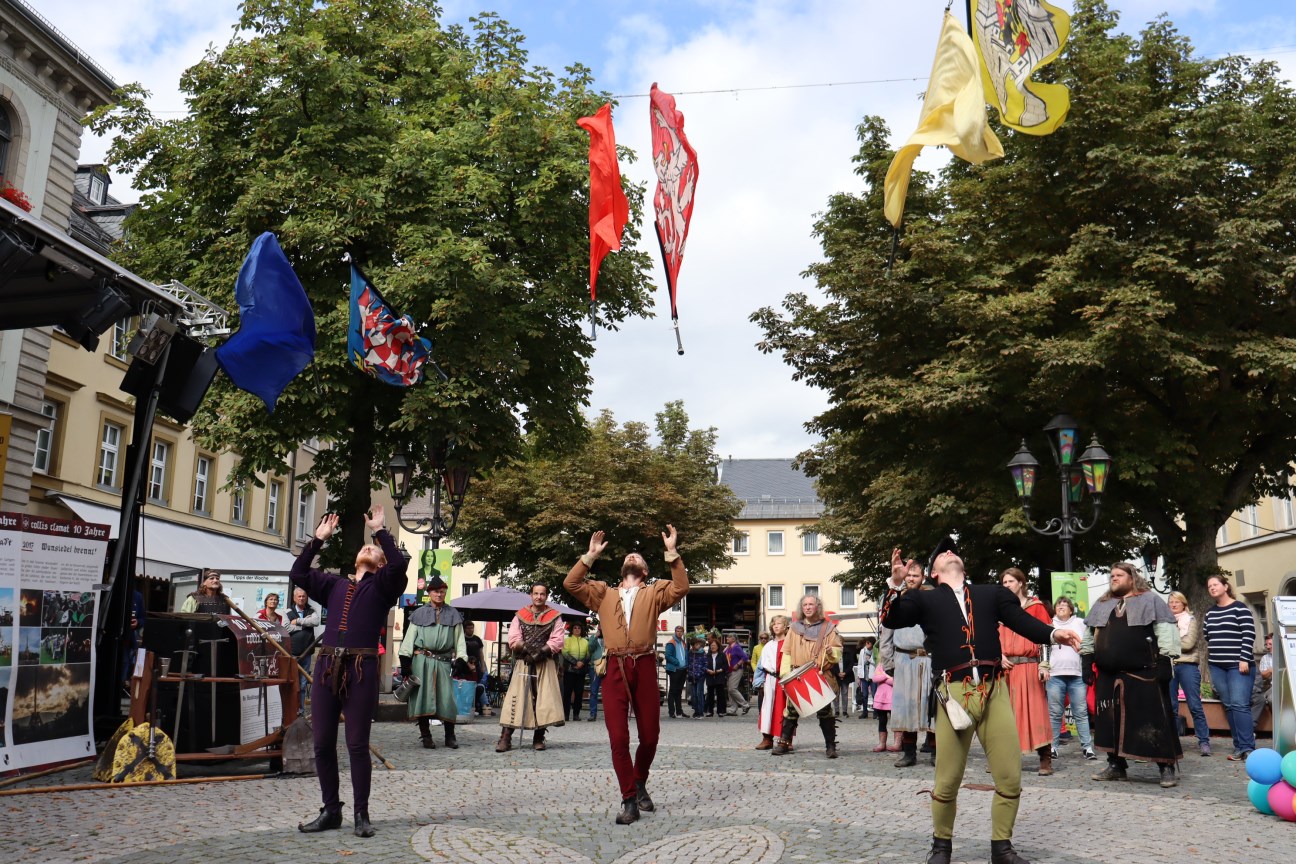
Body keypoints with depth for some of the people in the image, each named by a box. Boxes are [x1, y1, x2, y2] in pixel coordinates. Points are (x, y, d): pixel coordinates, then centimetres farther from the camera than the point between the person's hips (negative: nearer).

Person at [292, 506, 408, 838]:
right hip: (327, 666, 4)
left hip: (361, 669, -4)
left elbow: (399, 563, -11)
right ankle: (330, 811, 19)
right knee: (322, 743, 6)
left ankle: (361, 814, 10)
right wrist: (318, 539, 11)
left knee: (357, 744, 0)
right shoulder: (334, 584, 19)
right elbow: (298, 574, 13)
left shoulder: (382, 585, 8)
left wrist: (380, 531, -4)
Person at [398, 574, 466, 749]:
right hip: (422, 661, 0)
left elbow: (459, 638, 9)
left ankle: (450, 736, 8)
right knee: (422, 696, -1)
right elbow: (409, 637, 6)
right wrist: (405, 660, -2)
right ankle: (425, 736, 9)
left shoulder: (453, 615, 11)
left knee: (447, 697, -3)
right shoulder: (419, 614, 8)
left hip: (444, 662, 1)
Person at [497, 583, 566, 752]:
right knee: (515, 698, -7)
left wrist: (541, 651, -16)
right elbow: (513, 640, 1)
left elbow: (557, 641, -4)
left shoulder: (554, 617, 7)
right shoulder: (520, 615, 11)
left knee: (544, 699, -3)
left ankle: (538, 738, 8)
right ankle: (505, 738, -7)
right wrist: (526, 647, -16)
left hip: (545, 663, 0)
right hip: (523, 662, 0)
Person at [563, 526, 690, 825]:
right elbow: (571, 584, 7)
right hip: (615, 669, 0)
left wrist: (672, 552, -8)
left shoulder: (654, 593, 14)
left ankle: (639, 784, 32)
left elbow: (681, 589, -4)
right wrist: (591, 556, 5)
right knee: (618, 738, -5)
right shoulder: (603, 593, 18)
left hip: (644, 666, 0)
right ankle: (629, 801, 4)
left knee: (650, 735, 7)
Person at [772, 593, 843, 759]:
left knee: (825, 711, -2)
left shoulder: (828, 627, 7)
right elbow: (787, 652, 8)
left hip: (822, 676, -1)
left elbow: (838, 650, 6)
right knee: (791, 709, 2)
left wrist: (831, 651, -17)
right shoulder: (795, 627, 11)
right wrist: (785, 672, -3)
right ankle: (783, 742, 10)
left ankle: (831, 746, 6)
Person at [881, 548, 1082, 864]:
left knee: (1010, 777, 6)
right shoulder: (925, 599, 12)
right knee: (947, 781, 5)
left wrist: (1054, 634, -12)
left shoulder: (993, 593, 17)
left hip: (994, 693, 2)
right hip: (954, 694, -2)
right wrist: (895, 583, -14)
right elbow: (890, 620, 0)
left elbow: (1023, 622, 6)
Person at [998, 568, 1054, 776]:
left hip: (1029, 667, -4)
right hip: (1006, 667, 4)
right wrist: (999, 656, -2)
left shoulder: (1036, 607, 4)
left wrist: (1044, 665, -9)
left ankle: (1045, 760, -1)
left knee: (1036, 711, -6)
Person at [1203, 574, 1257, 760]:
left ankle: (1247, 747, -15)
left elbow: (1249, 634, -11)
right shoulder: (1209, 613, 15)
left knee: (1240, 704, -14)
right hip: (1217, 666, 6)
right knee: (1229, 706, 5)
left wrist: (1244, 659, -16)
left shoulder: (1240, 608, -5)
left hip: (1238, 665, -6)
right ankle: (1239, 746, 8)